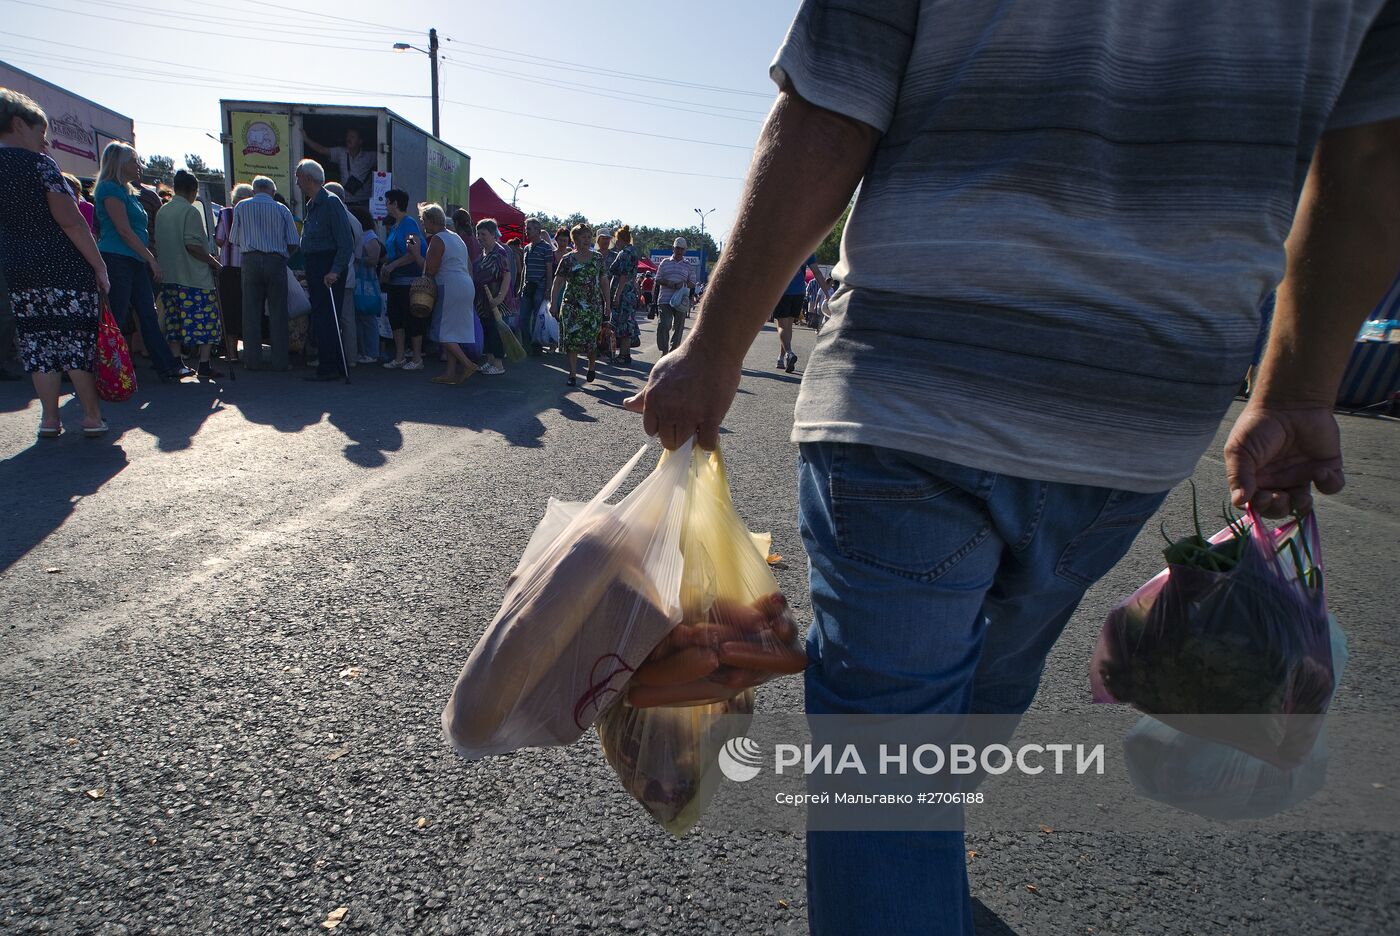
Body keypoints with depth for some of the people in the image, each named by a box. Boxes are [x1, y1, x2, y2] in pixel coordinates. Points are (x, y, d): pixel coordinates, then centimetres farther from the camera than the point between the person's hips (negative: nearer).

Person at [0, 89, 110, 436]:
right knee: (78, 342, 0)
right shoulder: (38, 163, -9)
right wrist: (100, 266, -11)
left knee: (38, 345, 9)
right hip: (66, 269, -6)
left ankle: (49, 418, 11)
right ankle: (92, 416, 4)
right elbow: (71, 222, -15)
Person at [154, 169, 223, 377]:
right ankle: (204, 364, -7)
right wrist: (213, 261, -6)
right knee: (205, 320, -3)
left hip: (169, 275, 8)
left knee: (175, 321, 9)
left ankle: (176, 363, 10)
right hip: (194, 276, -8)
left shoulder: (162, 211, 14)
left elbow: (158, 244, 18)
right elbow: (192, 244, -18)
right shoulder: (190, 211, -9)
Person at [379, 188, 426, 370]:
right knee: (395, 318, 9)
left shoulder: (409, 223, -10)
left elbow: (414, 254, -19)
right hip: (395, 280, 9)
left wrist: (392, 265, -17)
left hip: (409, 280, -9)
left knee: (412, 319, -4)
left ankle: (417, 359, 3)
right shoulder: (394, 227, 17)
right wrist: (385, 266, 7)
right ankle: (399, 357, 15)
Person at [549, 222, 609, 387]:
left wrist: (607, 303, 7)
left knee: (591, 339, -1)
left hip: (594, 305, 1)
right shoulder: (568, 259, 3)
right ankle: (573, 374, 1)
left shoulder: (597, 258, 8)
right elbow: (558, 282, 2)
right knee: (572, 338, -4)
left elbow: (603, 282, 11)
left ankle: (591, 367, 25)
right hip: (572, 305, -1)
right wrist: (553, 303, -6)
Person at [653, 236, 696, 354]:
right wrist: (667, 283, -11)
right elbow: (658, 280, 9)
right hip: (665, 300, -1)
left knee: (678, 327, 6)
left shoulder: (689, 266, 10)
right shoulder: (665, 262, 11)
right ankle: (664, 350, -9)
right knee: (664, 325, -14)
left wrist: (683, 284, -12)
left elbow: (692, 284, 9)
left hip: (681, 301, 1)